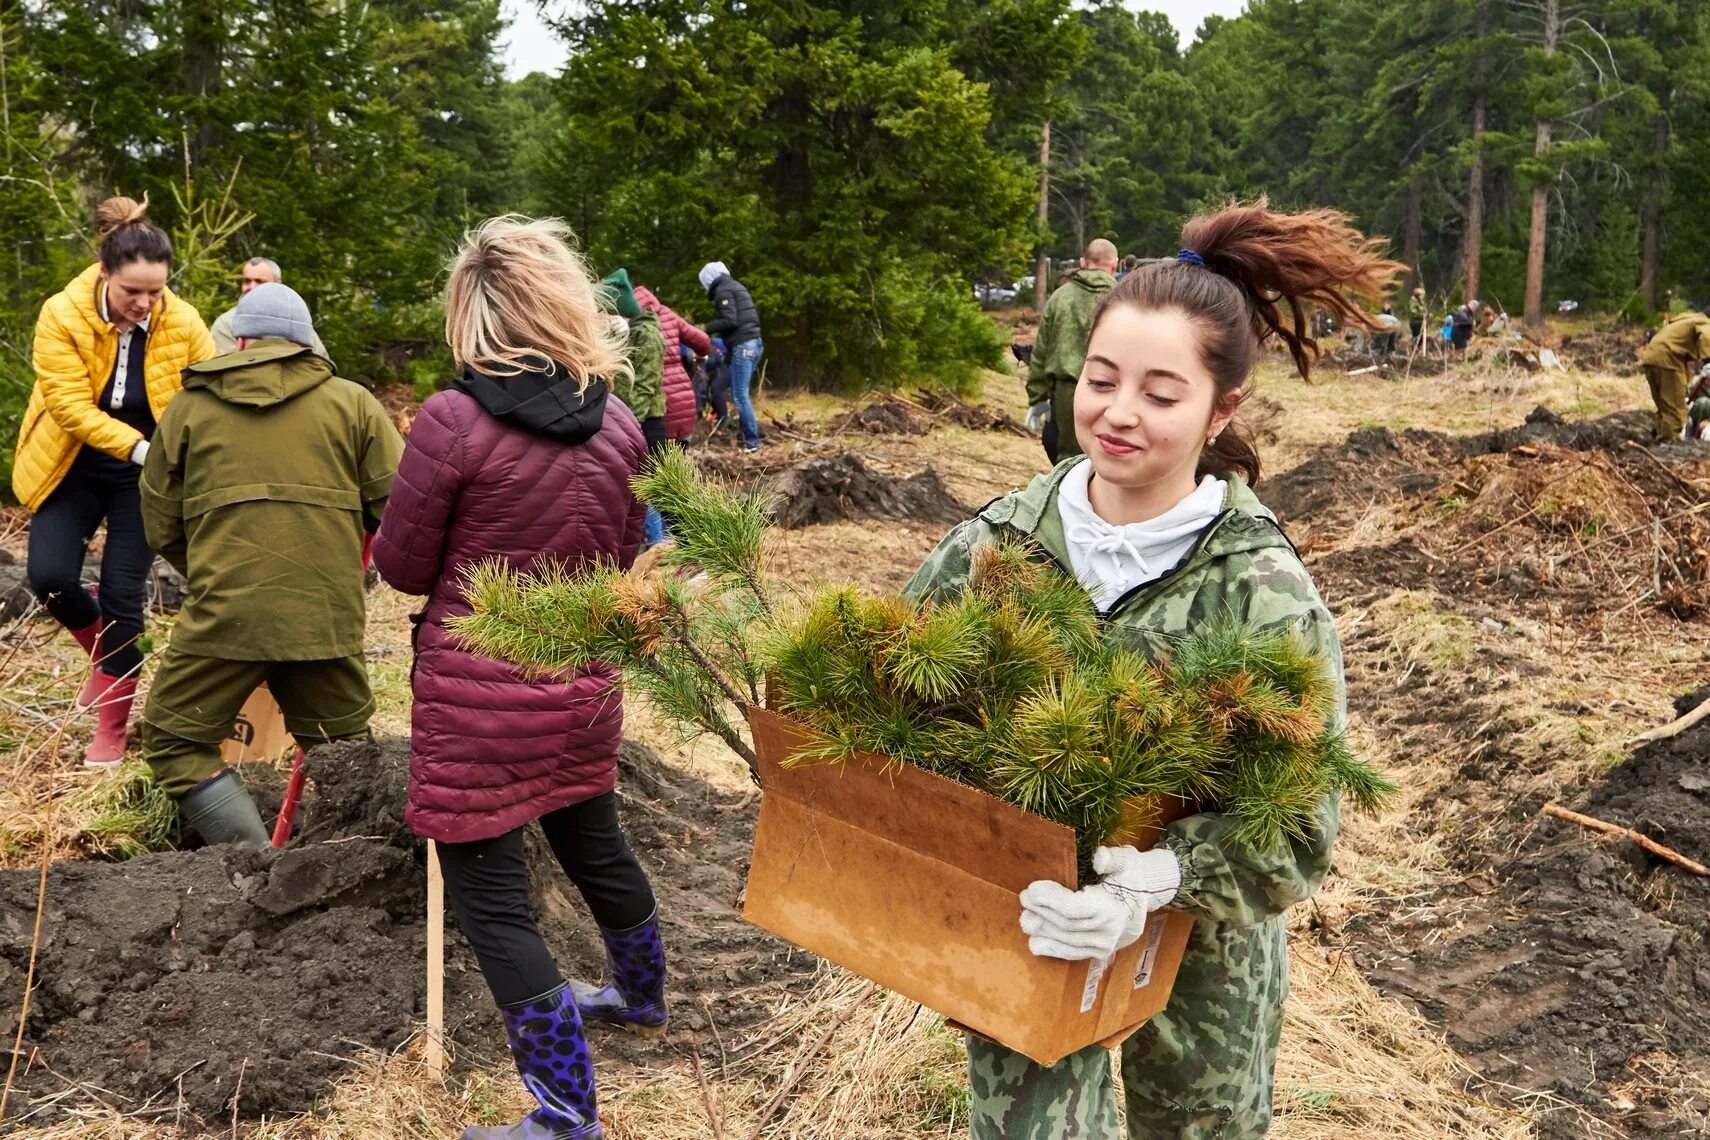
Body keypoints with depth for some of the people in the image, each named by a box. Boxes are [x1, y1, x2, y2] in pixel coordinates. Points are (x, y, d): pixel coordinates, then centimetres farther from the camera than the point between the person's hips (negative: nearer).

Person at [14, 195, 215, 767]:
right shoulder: (62, 316, -18)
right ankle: (103, 650, 26)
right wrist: (139, 447, -35)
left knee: (124, 592, -2)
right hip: (74, 469, 1)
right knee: (50, 576, -9)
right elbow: (72, 407, -23)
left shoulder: (183, 323, -16)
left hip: (144, 478, -1)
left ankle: (111, 730, 11)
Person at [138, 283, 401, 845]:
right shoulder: (352, 402, 7)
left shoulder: (188, 405, 9)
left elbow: (161, 525, 13)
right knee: (343, 748, 19)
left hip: (224, 611, -1)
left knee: (174, 743, 12)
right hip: (328, 612, 2)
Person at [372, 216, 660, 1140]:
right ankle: (640, 995, 52)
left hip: (477, 693, -6)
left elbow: (402, 568, -9)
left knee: (490, 896, 5)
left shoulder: (453, 421, -18)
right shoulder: (617, 425, -1)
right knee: (594, 844, 27)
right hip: (581, 685, 6)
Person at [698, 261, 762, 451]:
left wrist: (706, 329, -7)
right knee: (740, 393, 13)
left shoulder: (723, 290, -5)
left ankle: (751, 442, -10)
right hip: (753, 343, 10)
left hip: (743, 346, -10)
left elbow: (730, 320, -17)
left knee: (740, 395, -9)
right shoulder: (735, 286, 24)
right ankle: (748, 434, 13)